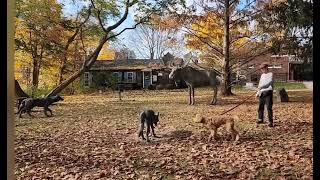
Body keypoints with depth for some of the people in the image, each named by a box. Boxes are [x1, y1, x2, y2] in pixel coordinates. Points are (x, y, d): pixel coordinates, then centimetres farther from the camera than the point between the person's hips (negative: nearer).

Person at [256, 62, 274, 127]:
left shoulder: (270, 74, -1)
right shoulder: (262, 75, 18)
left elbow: (269, 83, -15)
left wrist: (261, 86, -22)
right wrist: (258, 91, 3)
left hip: (268, 92, -6)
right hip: (262, 93, 6)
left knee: (269, 107, -8)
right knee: (260, 107, 12)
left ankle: (270, 122, -6)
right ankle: (260, 119, 26)